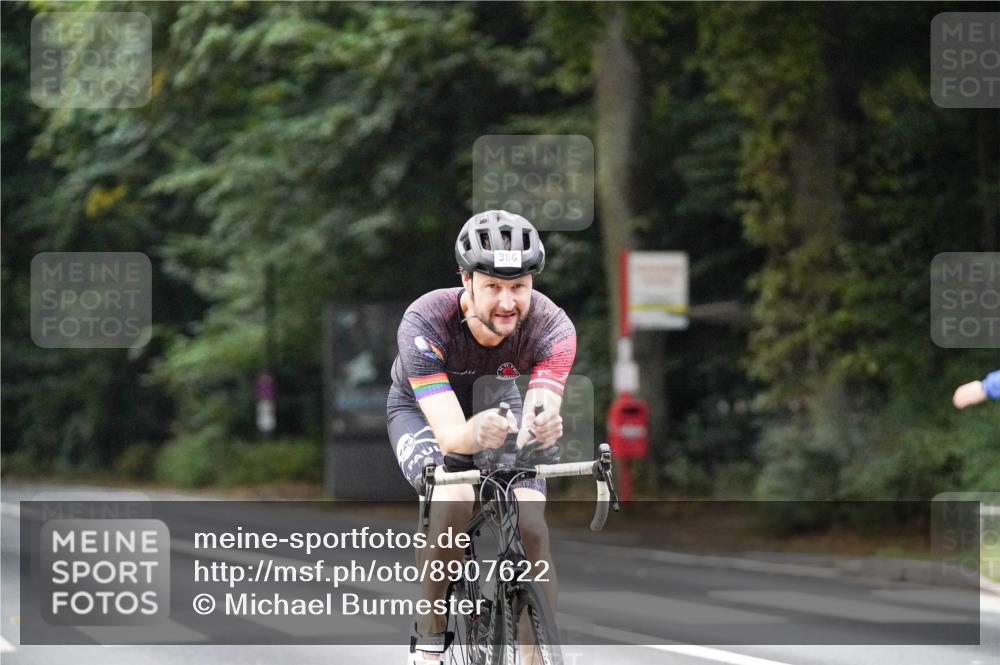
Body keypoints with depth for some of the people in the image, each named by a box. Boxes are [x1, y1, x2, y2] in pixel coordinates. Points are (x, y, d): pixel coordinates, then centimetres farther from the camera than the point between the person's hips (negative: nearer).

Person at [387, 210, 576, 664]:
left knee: (531, 524, -19)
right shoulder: (425, 323, -38)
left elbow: (541, 411, -43)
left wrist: (543, 427, -68)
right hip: (423, 410, -2)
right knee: (453, 501, -31)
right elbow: (449, 433, -46)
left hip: (496, 402, 2)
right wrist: (477, 433, -69)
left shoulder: (551, 327, -31)